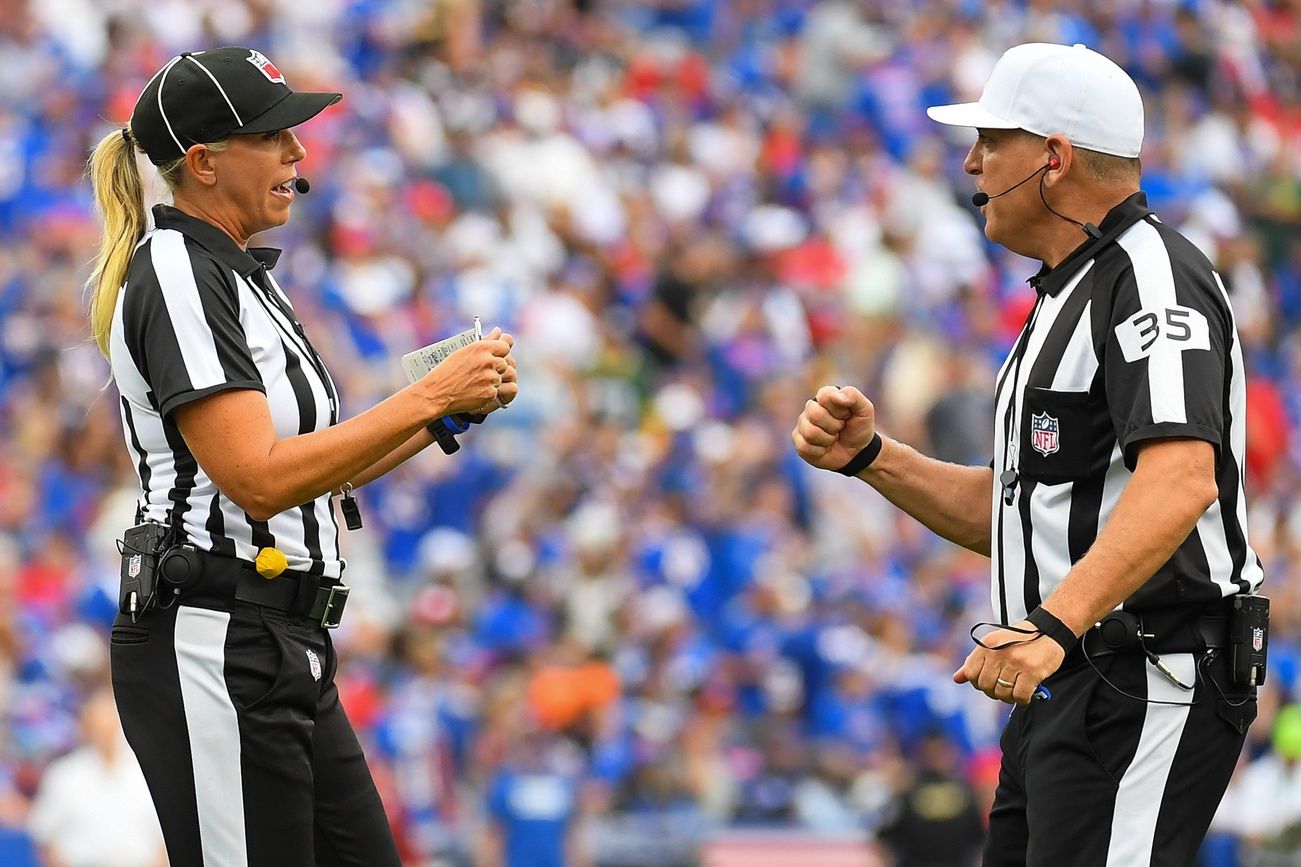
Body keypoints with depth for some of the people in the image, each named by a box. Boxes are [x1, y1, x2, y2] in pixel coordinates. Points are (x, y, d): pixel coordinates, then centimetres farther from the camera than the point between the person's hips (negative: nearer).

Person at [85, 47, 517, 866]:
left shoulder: (243, 276, 17)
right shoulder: (175, 274, -12)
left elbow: (319, 471, 19)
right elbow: (259, 478, -22)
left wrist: (451, 409, 6)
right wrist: (430, 395, -18)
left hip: (288, 646, 10)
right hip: (212, 648, -10)